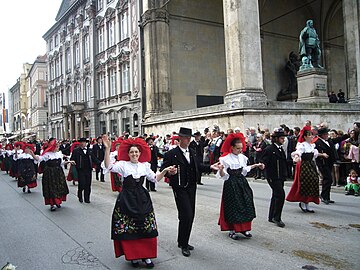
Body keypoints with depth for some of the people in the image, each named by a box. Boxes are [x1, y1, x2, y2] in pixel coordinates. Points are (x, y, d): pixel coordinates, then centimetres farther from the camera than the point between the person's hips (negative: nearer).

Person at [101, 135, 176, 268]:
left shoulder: (144, 166, 7)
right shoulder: (123, 164, -6)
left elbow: (155, 178, 14)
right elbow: (108, 166, -23)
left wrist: (165, 171, 0)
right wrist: (107, 149, -33)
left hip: (142, 199, 4)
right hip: (127, 200, -3)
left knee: (147, 228, 5)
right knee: (128, 229, 3)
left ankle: (146, 255, 20)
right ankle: (133, 255, 22)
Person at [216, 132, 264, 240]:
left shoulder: (242, 157, 5)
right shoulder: (225, 159, -13)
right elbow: (223, 176, -13)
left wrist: (256, 165, 21)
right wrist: (221, 170, -34)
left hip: (242, 182, 6)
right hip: (231, 184, -6)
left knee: (246, 205, 7)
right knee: (232, 207, -1)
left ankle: (244, 228, 21)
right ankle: (232, 230, 12)